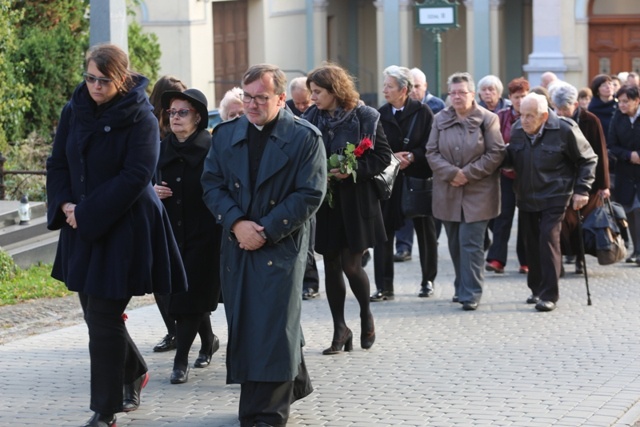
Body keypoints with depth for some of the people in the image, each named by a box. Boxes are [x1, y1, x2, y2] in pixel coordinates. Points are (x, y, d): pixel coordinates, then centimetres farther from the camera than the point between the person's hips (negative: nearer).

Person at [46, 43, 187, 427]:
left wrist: (87, 212, -19)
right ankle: (134, 372, 41)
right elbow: (58, 163, 8)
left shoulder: (140, 119, -12)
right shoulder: (75, 111, 5)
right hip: (81, 226, 6)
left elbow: (135, 177, -18)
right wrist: (66, 205, -9)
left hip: (124, 229, -6)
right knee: (97, 312, 14)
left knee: (104, 319, -7)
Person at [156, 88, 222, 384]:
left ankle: (181, 361, -2)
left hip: (204, 235, -5)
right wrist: (153, 191, -4)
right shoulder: (162, 150, 8)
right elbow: (150, 184, 18)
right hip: (171, 235, 5)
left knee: (188, 297, -7)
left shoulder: (211, 149, -10)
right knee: (193, 296, 13)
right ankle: (208, 341, 36)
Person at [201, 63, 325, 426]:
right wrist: (236, 223, -12)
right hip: (237, 246, 5)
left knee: (274, 328, -6)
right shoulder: (225, 134, 9)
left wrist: (266, 231, -15)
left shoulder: (304, 138, -5)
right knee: (242, 325, 9)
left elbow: (310, 194, -10)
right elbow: (212, 184, 5)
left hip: (282, 245, -5)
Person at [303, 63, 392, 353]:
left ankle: (366, 315, 24)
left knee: (351, 264, -4)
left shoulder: (365, 118, -7)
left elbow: (384, 157, -6)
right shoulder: (310, 119, 3)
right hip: (324, 201, 4)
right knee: (331, 264, 6)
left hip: (355, 201, -3)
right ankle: (340, 329, 16)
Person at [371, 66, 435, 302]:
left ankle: (428, 280, 24)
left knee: (425, 231, 9)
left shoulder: (422, 112, -5)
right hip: (389, 180, 2)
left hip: (419, 178, -2)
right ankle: (384, 287, 1)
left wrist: (411, 157, -17)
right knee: (383, 232, -3)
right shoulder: (380, 114, 2)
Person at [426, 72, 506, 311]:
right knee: (455, 243, 11)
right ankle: (463, 287, 23)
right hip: (448, 193, 4)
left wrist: (468, 173, -13)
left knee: (471, 243, -9)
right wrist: (451, 173, -13)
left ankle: (471, 293, -7)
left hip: (477, 193, -4)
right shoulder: (441, 119, 8)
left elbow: (496, 154, -7)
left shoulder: (487, 119, -3)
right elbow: (432, 152, 3)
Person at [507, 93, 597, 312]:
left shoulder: (565, 130, -13)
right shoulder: (517, 130, 1)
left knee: (549, 240, -15)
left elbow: (587, 160, -3)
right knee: (532, 243, 10)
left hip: (554, 197, -6)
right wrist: (503, 155, -5)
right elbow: (512, 159, 18)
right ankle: (536, 289, 25)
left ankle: (549, 294, -12)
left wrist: (582, 190, -8)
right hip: (526, 197, 6)